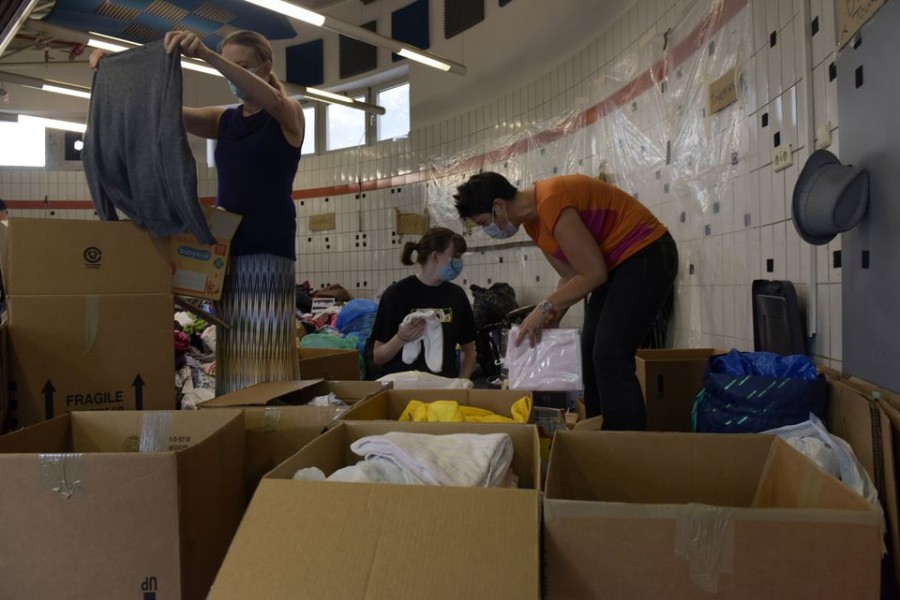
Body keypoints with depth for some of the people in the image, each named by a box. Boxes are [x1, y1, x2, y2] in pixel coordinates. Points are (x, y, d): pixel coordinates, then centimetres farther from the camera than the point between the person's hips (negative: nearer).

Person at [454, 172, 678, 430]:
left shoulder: (551, 203, -27)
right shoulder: (532, 220, 3)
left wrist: (545, 307, -16)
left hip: (647, 256, -10)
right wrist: (551, 318, -2)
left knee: (611, 361, -15)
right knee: (592, 359, 10)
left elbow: (593, 274, -23)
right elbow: (572, 276, 8)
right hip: (615, 264, 10)